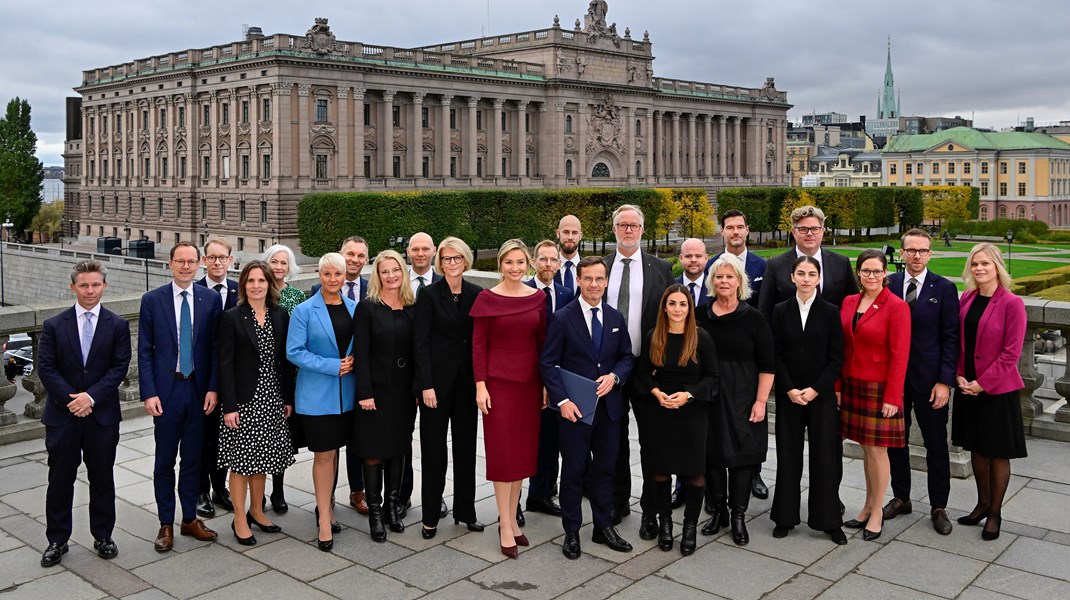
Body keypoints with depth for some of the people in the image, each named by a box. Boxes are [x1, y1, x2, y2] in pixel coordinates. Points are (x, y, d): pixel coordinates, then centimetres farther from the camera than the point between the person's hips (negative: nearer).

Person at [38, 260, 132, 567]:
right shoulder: (54, 326, 2)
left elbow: (120, 367, -5)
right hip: (62, 415, 0)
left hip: (103, 414, 0)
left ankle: (103, 537, 23)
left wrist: (91, 396, -15)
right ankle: (57, 541, 20)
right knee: (60, 479, 7)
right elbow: (46, 368, -3)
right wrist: (71, 398, -14)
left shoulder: (118, 325, 1)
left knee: (102, 478, 9)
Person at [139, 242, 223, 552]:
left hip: (198, 389, 1)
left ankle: (190, 519, 25)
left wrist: (213, 388, -4)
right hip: (166, 389, -1)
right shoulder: (152, 300, -2)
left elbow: (216, 347, 2)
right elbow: (144, 351, -2)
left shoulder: (211, 299, 1)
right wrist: (149, 393, -8)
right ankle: (166, 524, 19)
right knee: (164, 460, 7)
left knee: (193, 458, 11)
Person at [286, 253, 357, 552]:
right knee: (324, 454, -1)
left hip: (345, 393, 4)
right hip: (316, 394, -4)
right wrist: (332, 366, -17)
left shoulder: (354, 308, 5)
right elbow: (294, 352, -11)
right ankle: (324, 519, 8)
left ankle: (325, 505, 31)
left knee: (333, 451, 15)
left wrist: (353, 362, -8)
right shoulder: (304, 311, -7)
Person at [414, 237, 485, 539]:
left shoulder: (476, 294, 3)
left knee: (466, 444, 11)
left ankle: (465, 510, 23)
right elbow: (420, 342, -8)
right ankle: (431, 516, 14)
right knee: (433, 447, 4)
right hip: (437, 379, -3)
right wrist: (426, 385, -13)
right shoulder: (429, 294, -6)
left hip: (467, 380, 3)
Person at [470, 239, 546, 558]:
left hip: (529, 381, 4)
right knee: (502, 451, -1)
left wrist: (546, 383, 5)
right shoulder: (487, 298, -5)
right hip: (498, 380, -4)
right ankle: (506, 526, 6)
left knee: (523, 450, 9)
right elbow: (478, 344, -5)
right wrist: (480, 385, -10)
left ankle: (511, 518, 21)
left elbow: (542, 341, 8)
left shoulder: (538, 298, 4)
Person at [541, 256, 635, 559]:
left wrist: (613, 376, -9)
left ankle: (604, 527, 27)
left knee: (605, 468, 13)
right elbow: (548, 363, -8)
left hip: (609, 406, 4)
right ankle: (571, 531, 19)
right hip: (575, 408, -4)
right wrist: (562, 400, -17)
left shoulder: (616, 318, 8)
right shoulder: (563, 318, -7)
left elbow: (627, 356, 12)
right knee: (573, 470, 6)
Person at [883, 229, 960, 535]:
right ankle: (900, 498, 28)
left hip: (929, 379, -2)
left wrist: (945, 381, -11)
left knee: (936, 446, 7)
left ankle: (938, 507, 20)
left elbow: (950, 338, -5)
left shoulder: (944, 288, -4)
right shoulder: (888, 285, 2)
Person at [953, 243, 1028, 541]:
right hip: (968, 387, 5)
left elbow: (1011, 353, -14)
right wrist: (959, 376, -3)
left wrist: (983, 383, -15)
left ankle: (995, 513, 20)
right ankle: (983, 503, 32)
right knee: (976, 449, 16)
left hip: (997, 389, -5)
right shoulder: (966, 299, 4)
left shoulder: (1011, 304, -13)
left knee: (997, 453, 7)